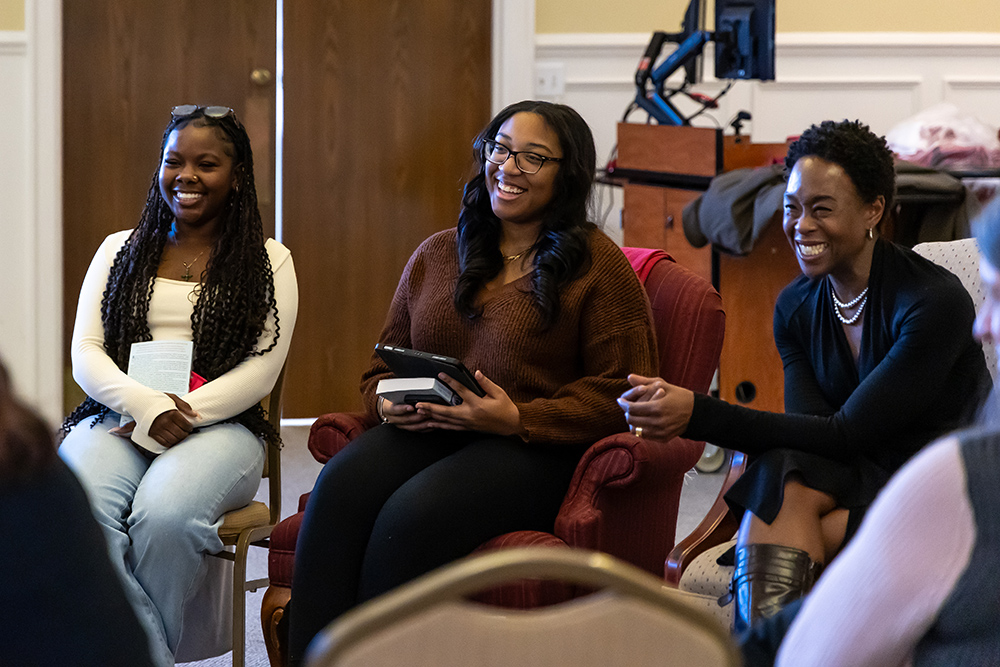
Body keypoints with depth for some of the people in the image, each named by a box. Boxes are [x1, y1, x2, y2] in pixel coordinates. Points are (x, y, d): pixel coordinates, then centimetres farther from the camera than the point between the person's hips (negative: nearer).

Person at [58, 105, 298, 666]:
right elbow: (85, 355, 8)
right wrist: (148, 406, -12)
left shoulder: (268, 262, 12)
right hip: (115, 417, 2)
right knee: (80, 511, -34)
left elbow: (261, 368, 1)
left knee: (164, 515, -37)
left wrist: (181, 416, -13)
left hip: (219, 426, -2)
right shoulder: (120, 251, 19)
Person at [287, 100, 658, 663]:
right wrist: (390, 403, 1)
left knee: (413, 514, -34)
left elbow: (618, 392, -3)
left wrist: (517, 420, -15)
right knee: (339, 489, -29)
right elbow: (383, 366, 26)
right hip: (423, 434, 5)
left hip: (534, 449, -4)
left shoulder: (599, 265, 4)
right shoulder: (436, 255, 20)